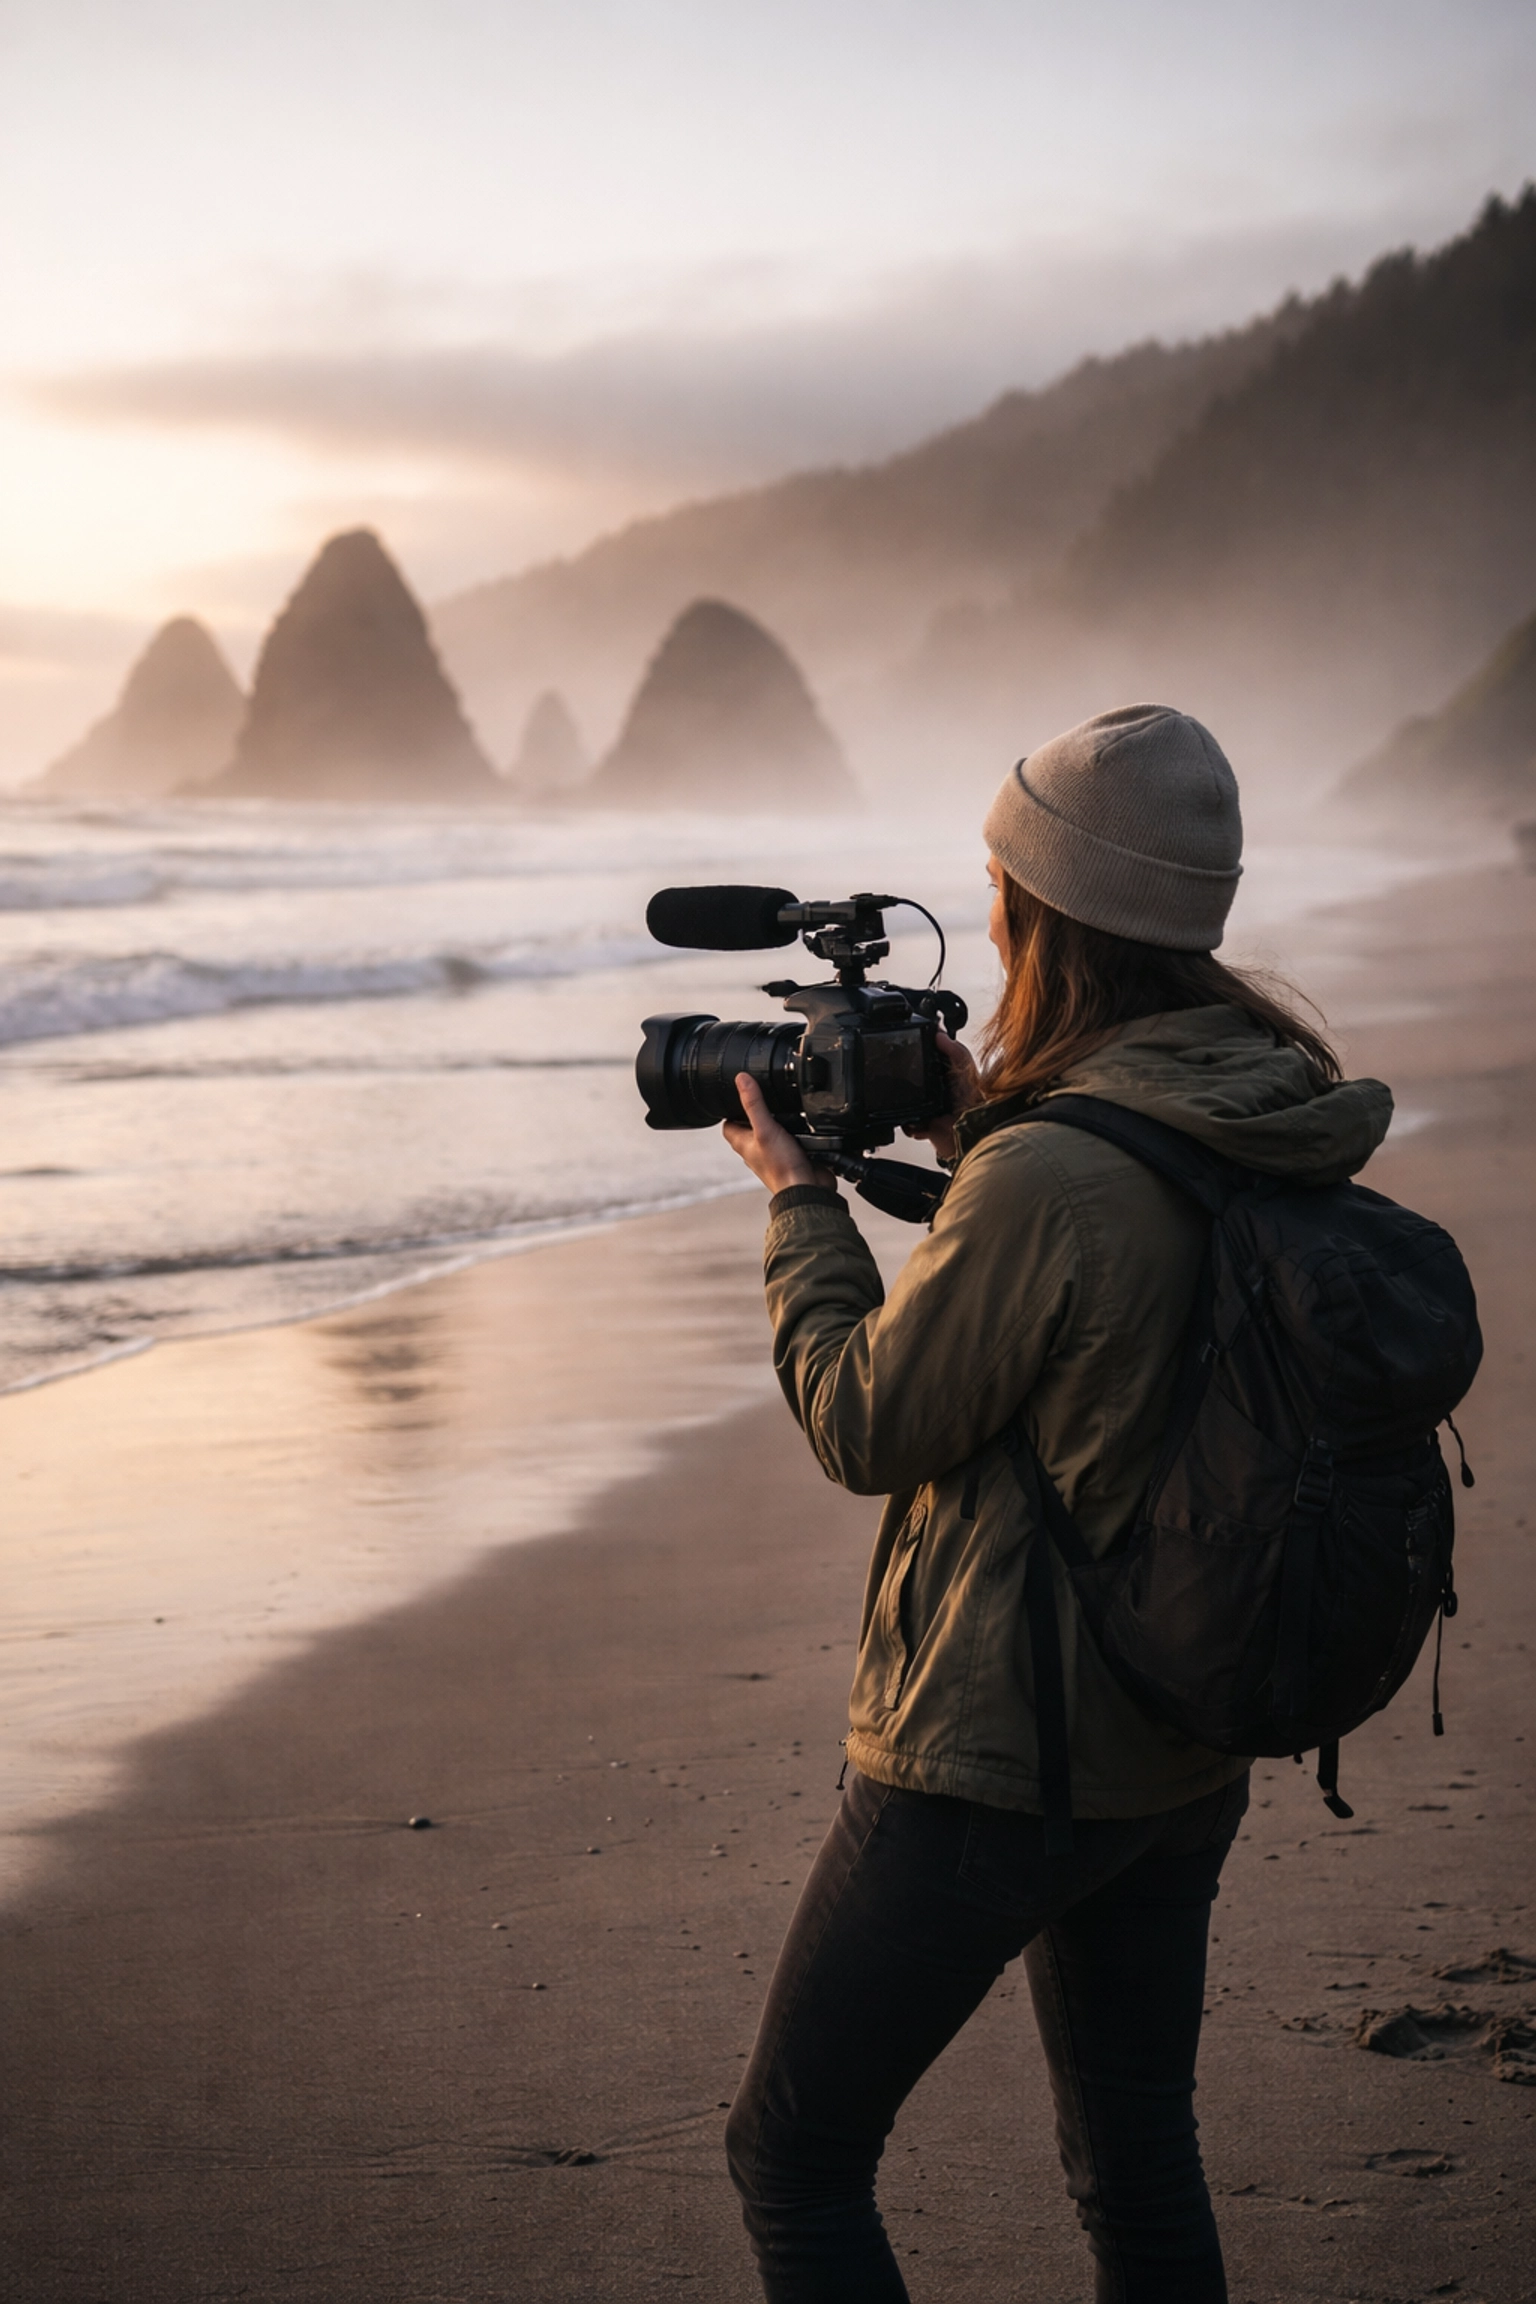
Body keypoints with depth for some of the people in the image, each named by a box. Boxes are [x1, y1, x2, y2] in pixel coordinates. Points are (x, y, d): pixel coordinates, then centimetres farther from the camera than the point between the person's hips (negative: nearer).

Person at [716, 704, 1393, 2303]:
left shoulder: (1051, 1180, -26)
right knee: (1139, 2164, 20)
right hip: (1189, 1748, 8)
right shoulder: (1279, 1124, 0)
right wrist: (976, 1135, 12)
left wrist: (798, 1198, 0)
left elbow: (865, 1423, -13)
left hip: (995, 1763, -8)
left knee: (793, 2157, 6)